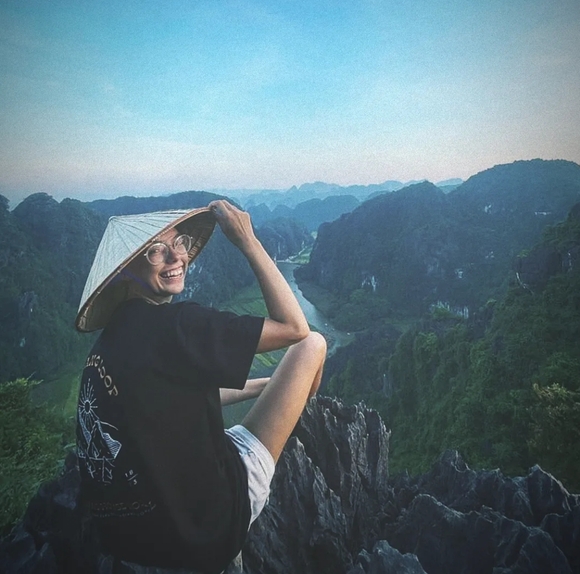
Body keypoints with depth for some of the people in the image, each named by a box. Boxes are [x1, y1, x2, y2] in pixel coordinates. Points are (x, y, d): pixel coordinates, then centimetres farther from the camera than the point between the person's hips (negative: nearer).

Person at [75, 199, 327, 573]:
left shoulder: (116, 333, 5)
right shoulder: (171, 324, -23)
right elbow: (295, 328, -19)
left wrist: (268, 385, 17)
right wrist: (248, 241, -14)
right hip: (204, 528, -8)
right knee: (312, 345, -5)